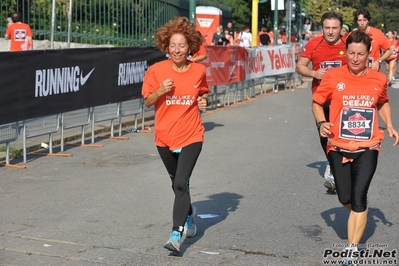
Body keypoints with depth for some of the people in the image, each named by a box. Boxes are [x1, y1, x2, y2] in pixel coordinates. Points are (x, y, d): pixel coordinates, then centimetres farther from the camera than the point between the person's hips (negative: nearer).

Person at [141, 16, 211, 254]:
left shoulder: (199, 70, -4)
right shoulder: (157, 71, -8)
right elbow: (148, 102, -2)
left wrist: (203, 101, -7)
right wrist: (160, 91, -21)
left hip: (191, 136, -2)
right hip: (165, 136, 2)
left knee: (180, 183, -15)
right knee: (178, 183, 19)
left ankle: (177, 234, -11)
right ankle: (189, 213, 47)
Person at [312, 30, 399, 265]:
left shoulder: (378, 79, -1)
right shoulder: (334, 76, -7)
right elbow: (317, 103, 3)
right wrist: (322, 123, -15)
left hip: (367, 148, -1)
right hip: (339, 147, 1)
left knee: (359, 199, -11)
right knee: (345, 199, 10)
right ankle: (358, 217, 46)